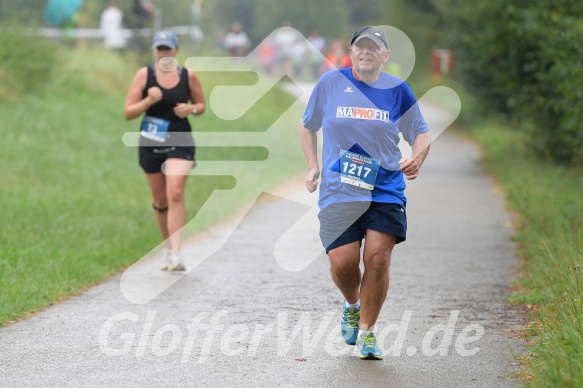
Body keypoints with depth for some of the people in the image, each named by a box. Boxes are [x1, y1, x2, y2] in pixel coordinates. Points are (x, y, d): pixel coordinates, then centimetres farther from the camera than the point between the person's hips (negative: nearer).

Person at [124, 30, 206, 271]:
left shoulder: (188, 76, 1)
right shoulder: (144, 75, -1)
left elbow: (201, 105, 15)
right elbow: (128, 112, -2)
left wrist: (191, 109, -8)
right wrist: (149, 101, -20)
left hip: (180, 142, -1)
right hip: (151, 143, 1)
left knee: (176, 194, -18)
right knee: (160, 201, 10)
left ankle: (175, 255, -21)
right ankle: (168, 248, 30)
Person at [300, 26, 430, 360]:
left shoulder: (398, 90, 2)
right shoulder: (331, 83, 2)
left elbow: (422, 133, 11)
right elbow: (308, 126, 16)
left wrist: (416, 160, -10)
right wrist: (313, 167, 6)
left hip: (386, 190, 0)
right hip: (338, 191, 0)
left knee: (378, 257, -10)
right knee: (342, 262, -7)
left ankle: (367, 331, 8)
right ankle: (352, 306, 29)